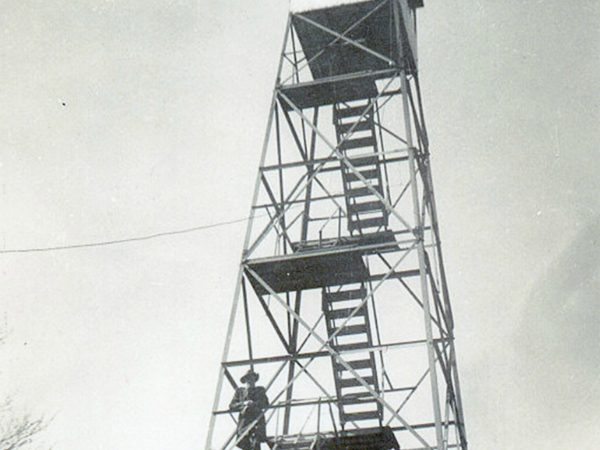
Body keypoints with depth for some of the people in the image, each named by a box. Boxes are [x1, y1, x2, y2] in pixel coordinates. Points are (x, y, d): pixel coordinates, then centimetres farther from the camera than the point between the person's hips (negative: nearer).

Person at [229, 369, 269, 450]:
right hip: (244, 422, 1)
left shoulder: (260, 390, 20)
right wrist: (244, 404, -8)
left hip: (257, 421, -1)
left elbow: (265, 404, 6)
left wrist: (253, 404, -10)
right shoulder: (239, 391, 18)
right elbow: (232, 406, 9)